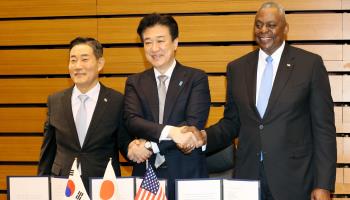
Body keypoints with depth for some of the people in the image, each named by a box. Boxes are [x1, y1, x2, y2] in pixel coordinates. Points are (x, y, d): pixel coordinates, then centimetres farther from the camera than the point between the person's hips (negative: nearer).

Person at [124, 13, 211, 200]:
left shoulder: (196, 78, 0)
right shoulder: (134, 82, 8)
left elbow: (194, 124, -11)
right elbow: (131, 121, -7)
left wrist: (149, 145, -17)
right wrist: (169, 131, -24)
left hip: (186, 173, -2)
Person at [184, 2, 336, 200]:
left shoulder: (310, 64, -3)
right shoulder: (237, 68, 7)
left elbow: (323, 128, -4)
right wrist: (204, 136, -8)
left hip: (294, 178, -3)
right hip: (248, 175, 3)